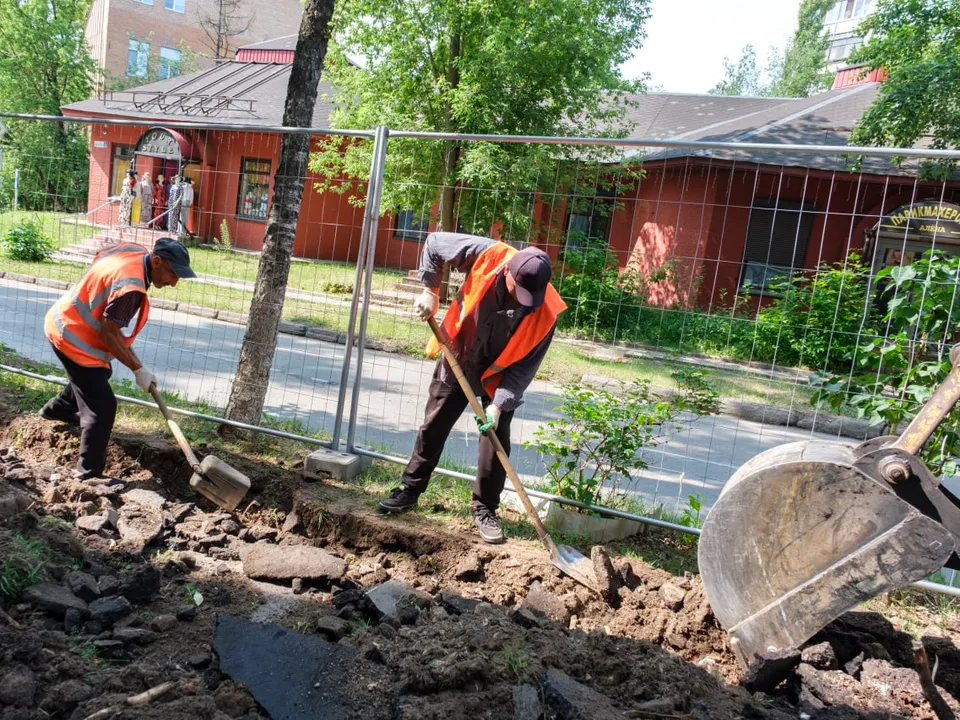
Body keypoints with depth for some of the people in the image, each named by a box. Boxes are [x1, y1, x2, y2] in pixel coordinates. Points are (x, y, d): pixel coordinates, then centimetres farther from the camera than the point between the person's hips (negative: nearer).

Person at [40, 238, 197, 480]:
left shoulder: (135, 251, -4)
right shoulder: (131, 287, -32)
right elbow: (108, 333, -27)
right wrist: (138, 369, -19)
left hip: (64, 321, 10)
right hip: (72, 335, -10)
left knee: (99, 374, 35)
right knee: (102, 406, -9)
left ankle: (56, 409, 57)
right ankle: (89, 473, -2)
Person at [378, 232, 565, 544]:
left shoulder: (545, 312, -30)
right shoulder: (487, 256, -30)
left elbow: (525, 365, -22)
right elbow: (435, 243, -13)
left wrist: (499, 403, -30)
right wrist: (430, 290, -18)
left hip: (499, 377, -1)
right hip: (456, 361, 1)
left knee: (496, 440, -2)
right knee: (432, 428, 10)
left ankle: (485, 508, 16)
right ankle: (410, 489, 28)